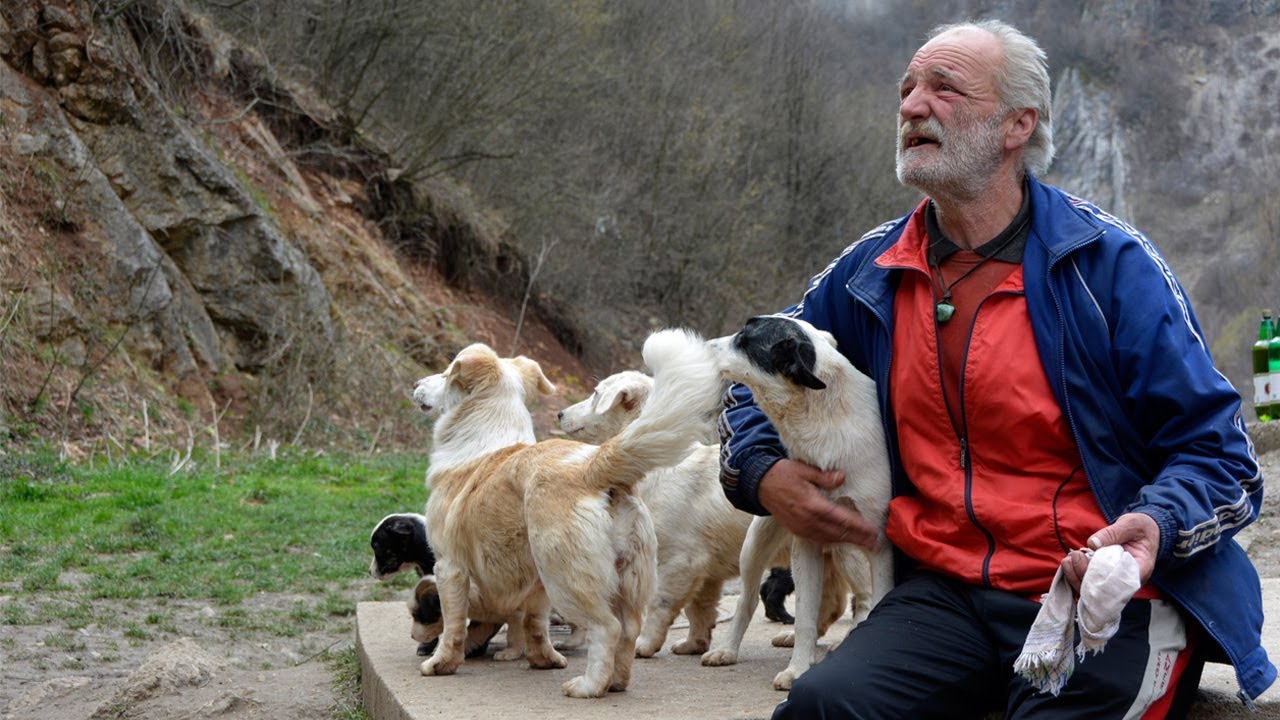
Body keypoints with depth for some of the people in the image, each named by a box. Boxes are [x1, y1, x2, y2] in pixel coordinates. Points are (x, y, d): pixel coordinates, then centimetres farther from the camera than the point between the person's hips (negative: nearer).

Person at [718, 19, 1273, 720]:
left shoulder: (1110, 265, -3)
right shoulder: (872, 273, 9)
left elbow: (1219, 454, -2)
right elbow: (754, 378, 26)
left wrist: (1156, 529, -23)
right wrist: (761, 472, 6)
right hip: (942, 595, 3)